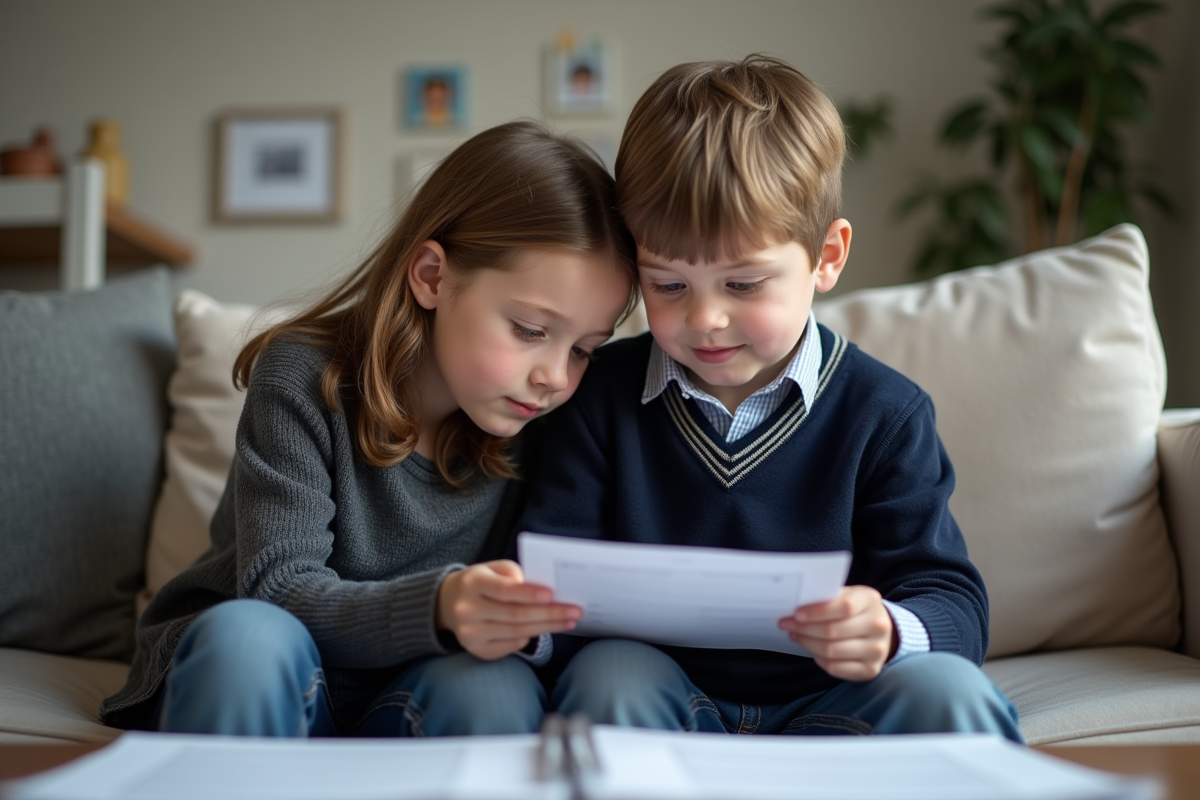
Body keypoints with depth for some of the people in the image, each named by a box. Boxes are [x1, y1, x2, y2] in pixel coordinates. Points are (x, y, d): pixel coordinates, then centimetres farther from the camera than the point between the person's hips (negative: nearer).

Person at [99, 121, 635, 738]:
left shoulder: (537, 422, -5)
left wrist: (516, 626, -32)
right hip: (247, 683, -2)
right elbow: (277, 590, -23)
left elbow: (549, 625, -5)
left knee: (494, 686, -32)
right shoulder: (304, 380, -15)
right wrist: (438, 608, -42)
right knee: (250, 635, -36)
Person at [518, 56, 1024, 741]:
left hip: (828, 706, -1)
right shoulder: (603, 395, 2)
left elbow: (953, 600, -5)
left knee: (948, 691, -29)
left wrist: (888, 633, -31)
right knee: (606, 676, -32)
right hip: (663, 707, 1)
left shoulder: (883, 411, -1)